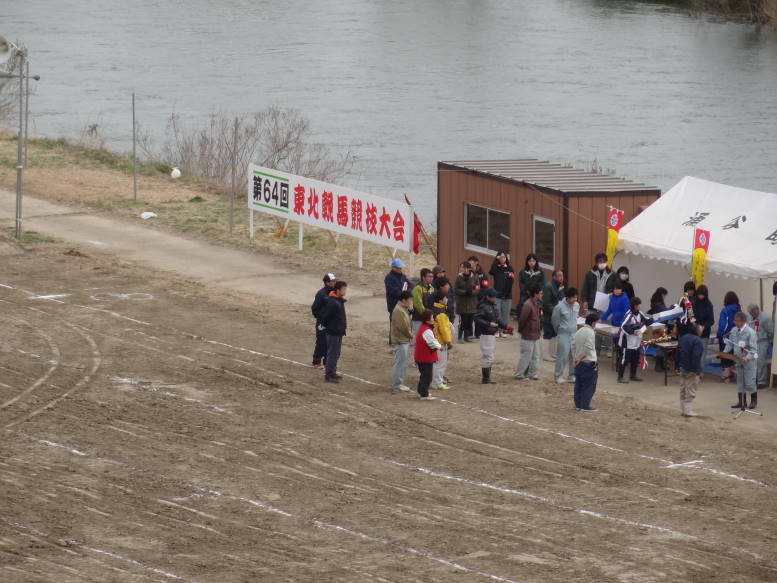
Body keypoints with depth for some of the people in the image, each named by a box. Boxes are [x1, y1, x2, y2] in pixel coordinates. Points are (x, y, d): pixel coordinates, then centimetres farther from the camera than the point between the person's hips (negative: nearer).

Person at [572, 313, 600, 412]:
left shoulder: (578, 332, 8)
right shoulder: (590, 333, -16)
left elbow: (573, 346, 8)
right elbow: (587, 349, -20)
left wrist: (575, 358, 9)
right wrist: (579, 359, -11)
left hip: (579, 363, 8)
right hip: (589, 363, -8)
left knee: (578, 384, 14)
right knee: (589, 385, -1)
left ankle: (578, 404, 19)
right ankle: (585, 406, -1)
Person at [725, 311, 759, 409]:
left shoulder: (750, 332, -19)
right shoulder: (734, 331, 1)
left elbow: (753, 349, -21)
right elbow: (730, 344, 8)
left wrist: (747, 358, -35)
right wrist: (724, 353, -9)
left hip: (749, 360, -6)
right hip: (739, 360, 6)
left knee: (749, 382, -1)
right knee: (740, 381, 11)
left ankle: (754, 401, 16)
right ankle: (742, 402, 21)